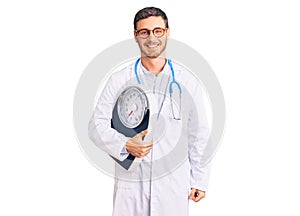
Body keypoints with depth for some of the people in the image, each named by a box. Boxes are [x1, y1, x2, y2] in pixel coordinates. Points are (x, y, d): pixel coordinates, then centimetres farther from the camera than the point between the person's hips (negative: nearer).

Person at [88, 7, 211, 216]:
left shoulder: (188, 81, 3)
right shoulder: (119, 80, 1)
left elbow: (199, 135, 7)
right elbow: (97, 125, 0)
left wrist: (200, 181, 6)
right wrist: (125, 145, -18)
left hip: (174, 185, 1)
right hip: (130, 182, 0)